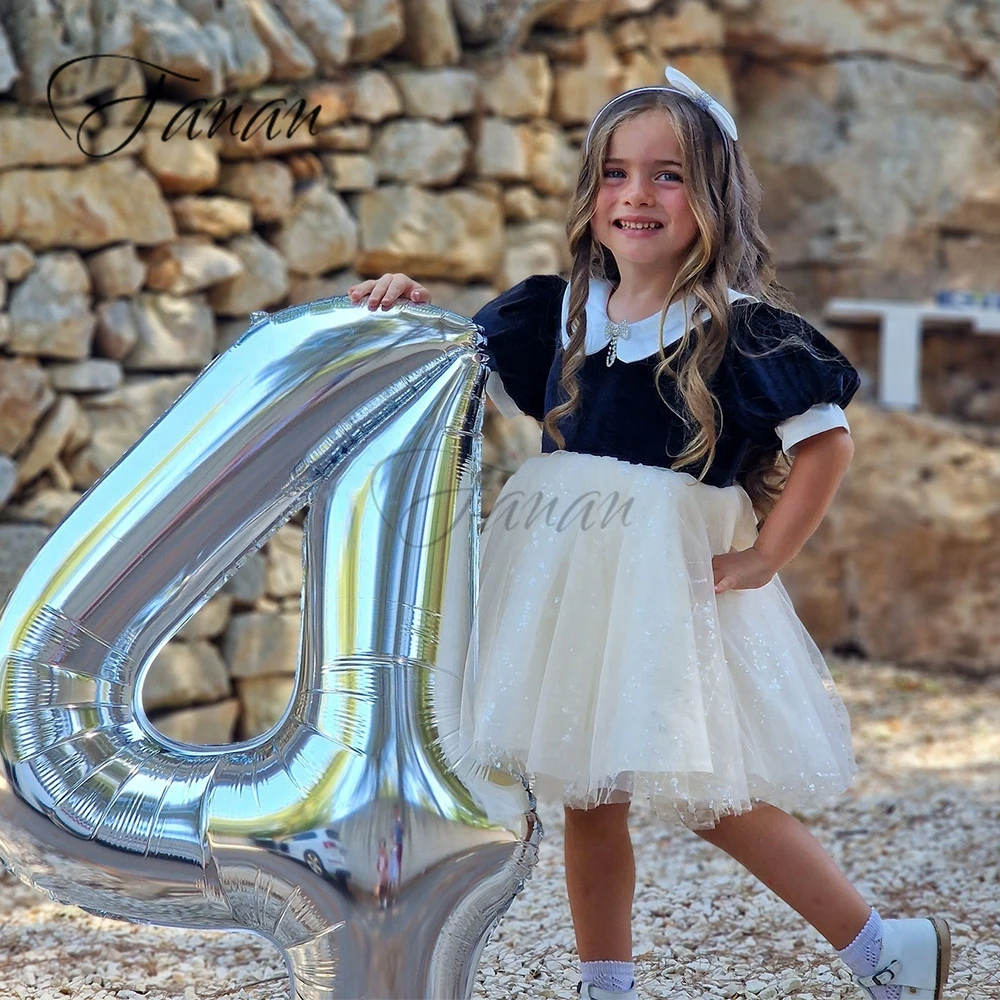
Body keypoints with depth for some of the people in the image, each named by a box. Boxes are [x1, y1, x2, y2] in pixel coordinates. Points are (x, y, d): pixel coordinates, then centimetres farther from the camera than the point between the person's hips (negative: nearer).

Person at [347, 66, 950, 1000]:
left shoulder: (741, 328, -8)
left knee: (706, 794, -5)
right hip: (561, 573, 5)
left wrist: (765, 557, -9)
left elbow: (827, 441, -9)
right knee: (586, 795, 11)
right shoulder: (558, 311, 6)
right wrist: (408, 311, -6)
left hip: (672, 578, -5)